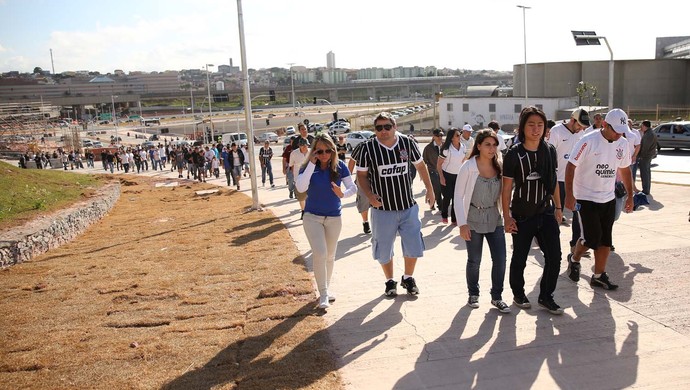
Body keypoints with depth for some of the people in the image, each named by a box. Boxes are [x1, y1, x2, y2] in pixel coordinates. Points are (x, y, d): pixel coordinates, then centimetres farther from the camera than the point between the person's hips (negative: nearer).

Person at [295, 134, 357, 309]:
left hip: (334, 217, 2)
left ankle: (327, 287, 34)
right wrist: (312, 164, -27)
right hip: (312, 216, -2)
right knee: (319, 254, -13)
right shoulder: (308, 167, -10)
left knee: (330, 255, 15)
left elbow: (353, 187, -6)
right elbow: (300, 188, -26)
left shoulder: (339, 166, -8)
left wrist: (343, 194, -28)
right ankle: (323, 293, -1)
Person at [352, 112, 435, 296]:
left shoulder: (408, 143, -4)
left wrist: (429, 189, 14)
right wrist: (369, 194, -17)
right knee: (384, 249, 9)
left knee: (414, 246, 8)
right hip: (382, 208, -2)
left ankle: (408, 278, 34)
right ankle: (390, 281, 34)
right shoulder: (367, 148, -10)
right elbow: (361, 175, -1)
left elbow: (420, 165, 11)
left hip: (408, 207, 2)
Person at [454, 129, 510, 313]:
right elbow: (458, 196, -10)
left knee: (500, 260, 3)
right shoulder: (468, 167, -12)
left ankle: (497, 296, 21)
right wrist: (462, 223, -14)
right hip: (474, 220, -3)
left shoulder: (499, 167, 0)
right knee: (474, 261, 8)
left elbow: (503, 194, 9)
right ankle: (473, 294, 30)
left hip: (495, 220, 3)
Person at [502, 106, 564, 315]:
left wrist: (558, 207, 11)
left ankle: (546, 297, 21)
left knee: (554, 256, 3)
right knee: (519, 258, 9)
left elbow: (553, 181, 11)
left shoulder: (550, 150, 2)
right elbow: (506, 189, -9)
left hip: (545, 213, 4)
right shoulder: (514, 154, -12)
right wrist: (507, 217, -11)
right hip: (522, 216, -4)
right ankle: (518, 294, 31)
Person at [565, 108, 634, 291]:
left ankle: (599, 276, 19)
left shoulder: (623, 144, 4)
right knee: (591, 238, -8)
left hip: (608, 199, 6)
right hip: (586, 198, -6)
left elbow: (625, 170, 17)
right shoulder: (588, 141, -16)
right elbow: (571, 166, -14)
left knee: (605, 240, 8)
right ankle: (574, 259, 22)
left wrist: (630, 195, 16)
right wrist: (569, 195, -18)